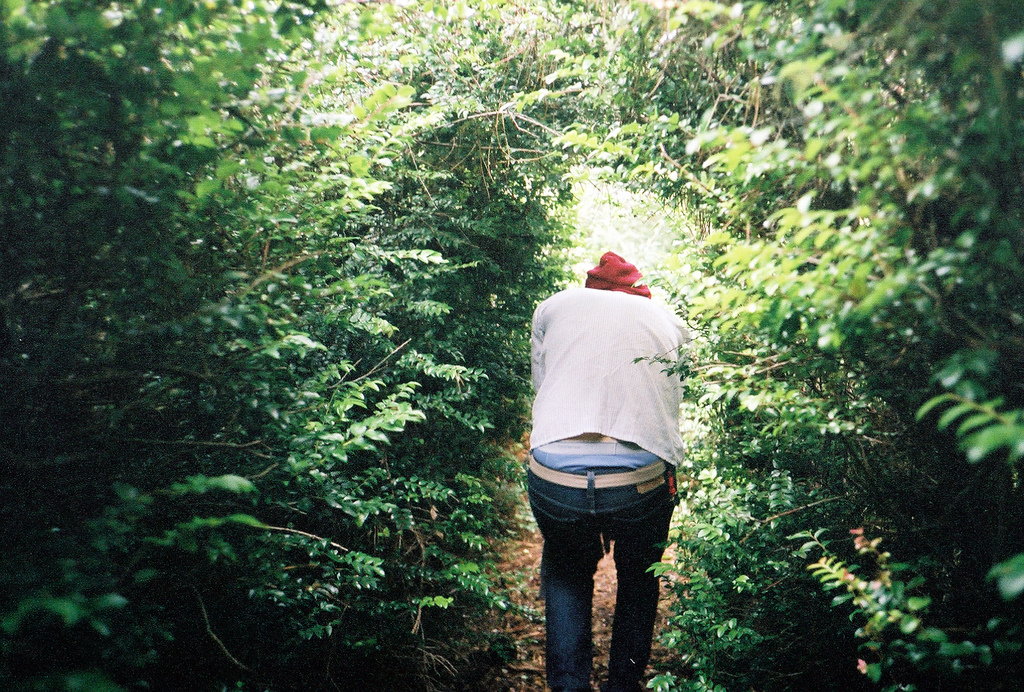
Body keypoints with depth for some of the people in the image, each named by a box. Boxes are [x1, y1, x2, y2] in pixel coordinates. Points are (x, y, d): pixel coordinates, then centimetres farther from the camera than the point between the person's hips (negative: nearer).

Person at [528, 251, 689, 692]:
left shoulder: (552, 307, 18)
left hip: (554, 479, 0)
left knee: (566, 572, 31)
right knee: (639, 575, 31)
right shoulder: (671, 323, 20)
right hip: (641, 482, 0)